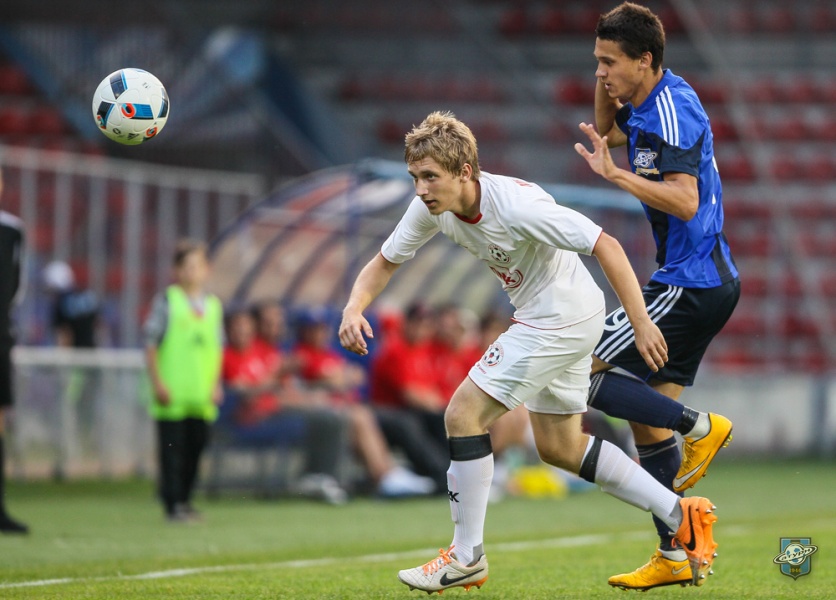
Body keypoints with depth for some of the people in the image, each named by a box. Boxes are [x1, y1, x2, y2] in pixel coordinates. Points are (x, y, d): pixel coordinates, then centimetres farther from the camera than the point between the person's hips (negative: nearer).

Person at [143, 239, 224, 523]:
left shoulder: (213, 305, 12)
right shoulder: (166, 301, -2)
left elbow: (218, 348, 17)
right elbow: (151, 343, -3)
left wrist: (216, 383, 9)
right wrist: (158, 382, -10)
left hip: (202, 393, 5)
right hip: (172, 392, -5)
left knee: (196, 446, 7)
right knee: (172, 447, -5)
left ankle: (184, 500, 18)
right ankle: (173, 503, -3)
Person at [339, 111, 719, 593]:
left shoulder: (516, 205, -30)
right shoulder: (432, 206, -7)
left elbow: (605, 244, -26)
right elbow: (386, 262, 4)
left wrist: (641, 323, -27)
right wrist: (354, 309, -16)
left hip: (563, 316, -9)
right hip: (545, 318, 9)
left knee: (465, 413, -10)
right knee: (560, 448, 17)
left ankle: (467, 558, 0)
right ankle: (681, 515, 21)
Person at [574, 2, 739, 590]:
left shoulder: (673, 112, -18)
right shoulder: (651, 103, 11)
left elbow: (685, 202, -27)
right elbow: (608, 129, 32)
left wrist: (616, 174, -30)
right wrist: (607, 80, 15)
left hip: (690, 284, -10)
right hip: (708, 282, 10)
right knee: (646, 417, 10)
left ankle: (700, 428, -7)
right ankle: (674, 558, 11)